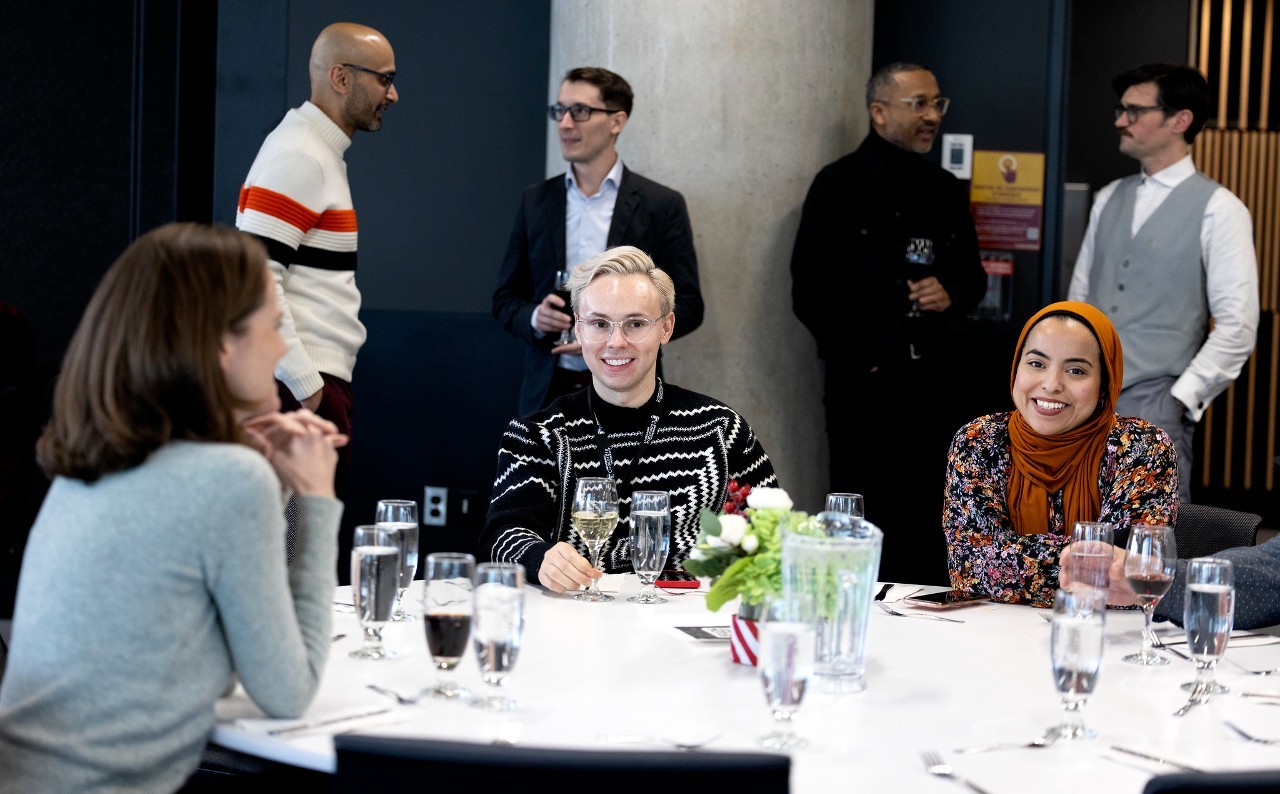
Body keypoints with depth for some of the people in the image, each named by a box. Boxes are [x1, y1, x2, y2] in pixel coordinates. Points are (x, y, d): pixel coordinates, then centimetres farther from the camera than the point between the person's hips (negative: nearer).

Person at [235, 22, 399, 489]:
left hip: (319, 382, 9)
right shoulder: (297, 157, -12)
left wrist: (317, 381, 17)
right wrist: (308, 387, -18)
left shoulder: (321, 152, 19)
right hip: (300, 388, -9)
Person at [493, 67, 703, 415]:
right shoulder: (535, 201, 8)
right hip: (548, 390, 2)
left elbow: (687, 305, -2)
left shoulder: (661, 205, -1)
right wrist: (534, 318, -11)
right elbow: (506, 298, 12)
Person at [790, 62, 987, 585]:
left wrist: (953, 294, 1)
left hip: (938, 383, 5)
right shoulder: (840, 185, -1)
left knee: (928, 534, 5)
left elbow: (974, 275, 25)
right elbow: (811, 291, -6)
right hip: (867, 386, -5)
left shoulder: (946, 191, 17)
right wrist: (863, 361, -12)